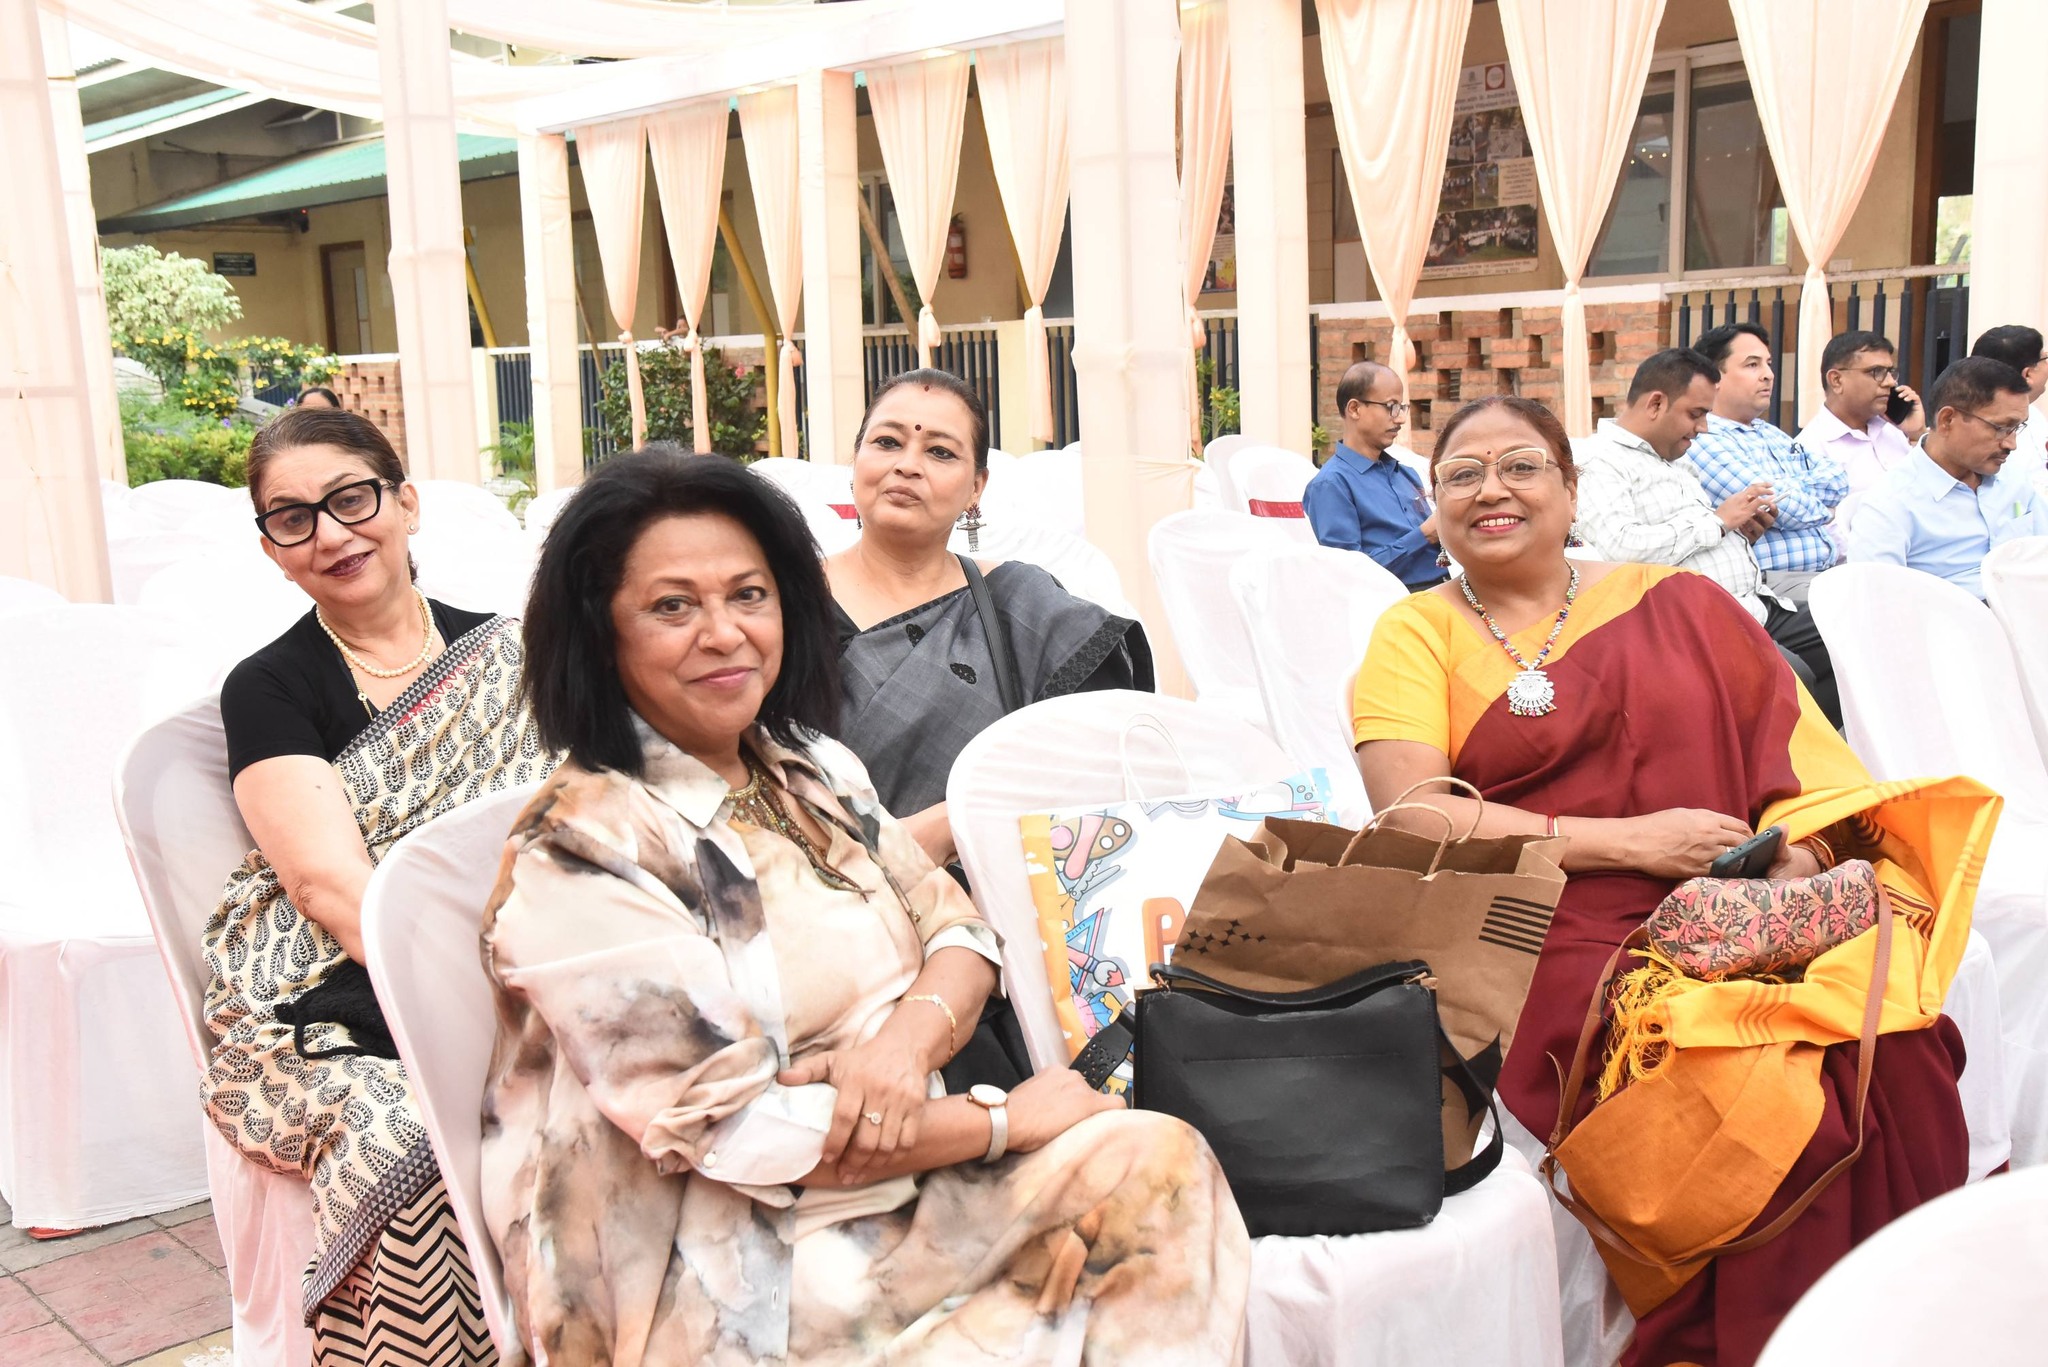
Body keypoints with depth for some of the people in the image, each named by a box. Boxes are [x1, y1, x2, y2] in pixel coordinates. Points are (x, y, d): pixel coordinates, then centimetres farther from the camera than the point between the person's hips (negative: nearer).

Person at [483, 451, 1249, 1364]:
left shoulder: (815, 772, 5)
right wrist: (1009, 1121, -15)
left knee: (1160, 1164, -12)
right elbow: (728, 1132, -20)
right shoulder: (579, 854, -18)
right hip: (731, 1283, -7)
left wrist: (909, 1036, -18)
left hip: (898, 1183, 7)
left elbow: (959, 931, 6)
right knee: (1139, 1166, -16)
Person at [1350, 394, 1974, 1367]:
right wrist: (1632, 841, -10)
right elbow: (1414, 817, -6)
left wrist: (1794, 857, -14)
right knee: (1760, 1088, -28)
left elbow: (1795, 742, 8)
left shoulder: (1676, 605, 14)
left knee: (1897, 1049, -24)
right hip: (1555, 939, -2)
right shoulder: (1416, 633, 8)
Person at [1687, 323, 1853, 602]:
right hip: (1777, 580, -9)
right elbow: (1787, 510, -13)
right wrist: (1823, 510, 7)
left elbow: (1837, 479, 10)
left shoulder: (1771, 433, 24)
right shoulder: (1703, 442, -7)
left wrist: (1785, 493, -8)